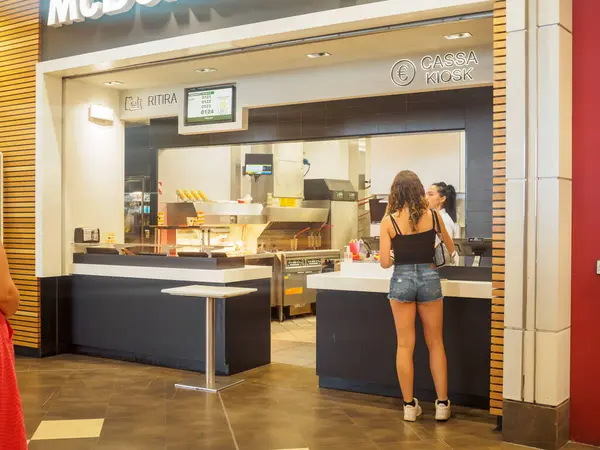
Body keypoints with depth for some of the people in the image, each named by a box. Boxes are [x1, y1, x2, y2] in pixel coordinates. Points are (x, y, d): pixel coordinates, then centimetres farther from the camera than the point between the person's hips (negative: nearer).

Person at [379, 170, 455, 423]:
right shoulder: (432, 215, -1)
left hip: (402, 280, -1)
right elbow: (450, 249, 13)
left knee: (405, 345, 7)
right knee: (435, 343, 12)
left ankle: (409, 406, 13)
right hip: (429, 277, 1)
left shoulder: (389, 221, -7)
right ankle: (442, 404, 15)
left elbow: (385, 262, -8)